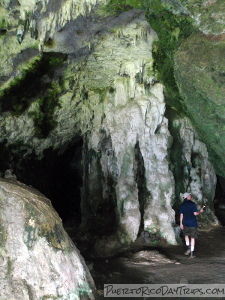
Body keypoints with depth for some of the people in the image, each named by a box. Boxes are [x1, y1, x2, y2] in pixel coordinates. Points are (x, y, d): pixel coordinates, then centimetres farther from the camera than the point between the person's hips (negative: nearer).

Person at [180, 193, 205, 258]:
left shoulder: (182, 205, 3)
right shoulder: (192, 204, -9)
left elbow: (181, 215, 3)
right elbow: (195, 213, -14)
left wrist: (181, 223, 10)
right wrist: (200, 212, 5)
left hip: (186, 223, 3)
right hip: (193, 223, -3)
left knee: (186, 235, 25)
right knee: (192, 238, 6)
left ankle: (188, 248, 10)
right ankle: (191, 253, 7)